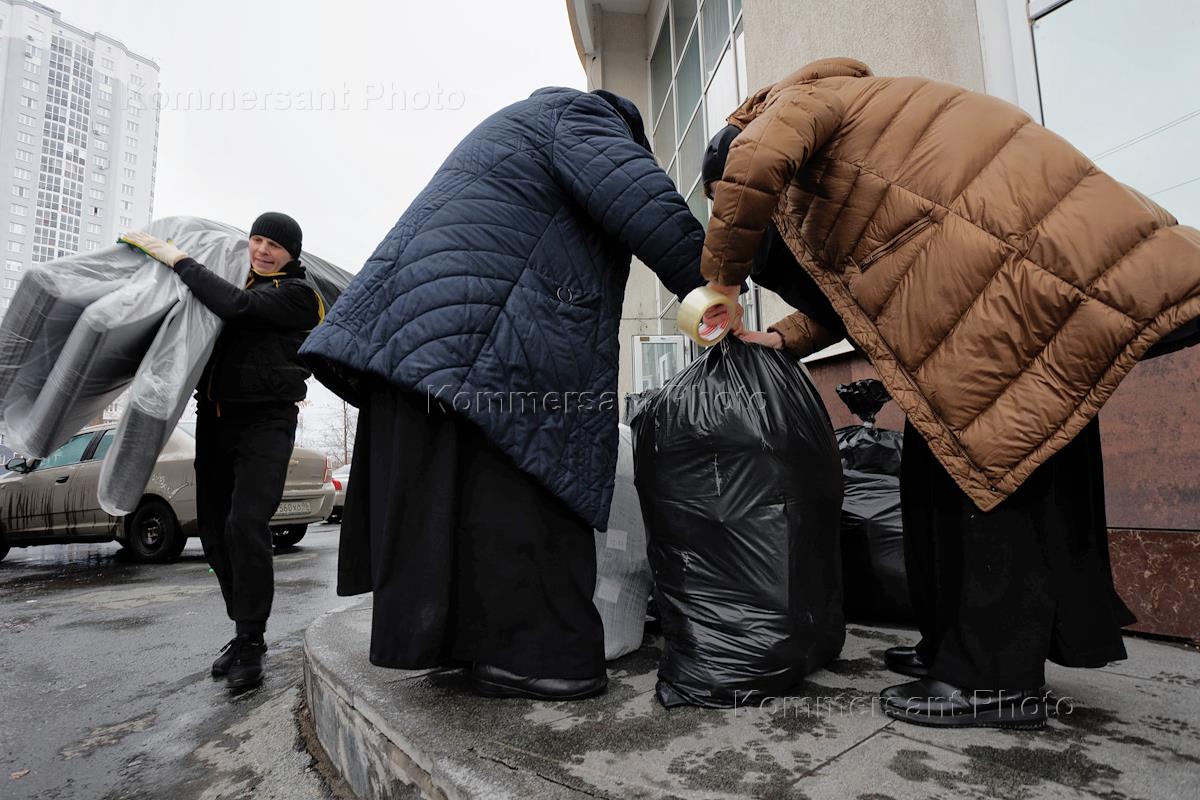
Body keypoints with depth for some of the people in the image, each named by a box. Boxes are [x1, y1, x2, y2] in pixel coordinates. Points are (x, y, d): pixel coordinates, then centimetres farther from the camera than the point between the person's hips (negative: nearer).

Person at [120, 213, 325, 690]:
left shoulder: (296, 293, -5)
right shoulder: (240, 280, 16)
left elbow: (235, 306, -20)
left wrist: (177, 259, -11)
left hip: (265, 422, -7)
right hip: (215, 418, 7)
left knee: (246, 526, -17)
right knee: (215, 532, 8)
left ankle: (251, 643, -4)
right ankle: (245, 631, 22)